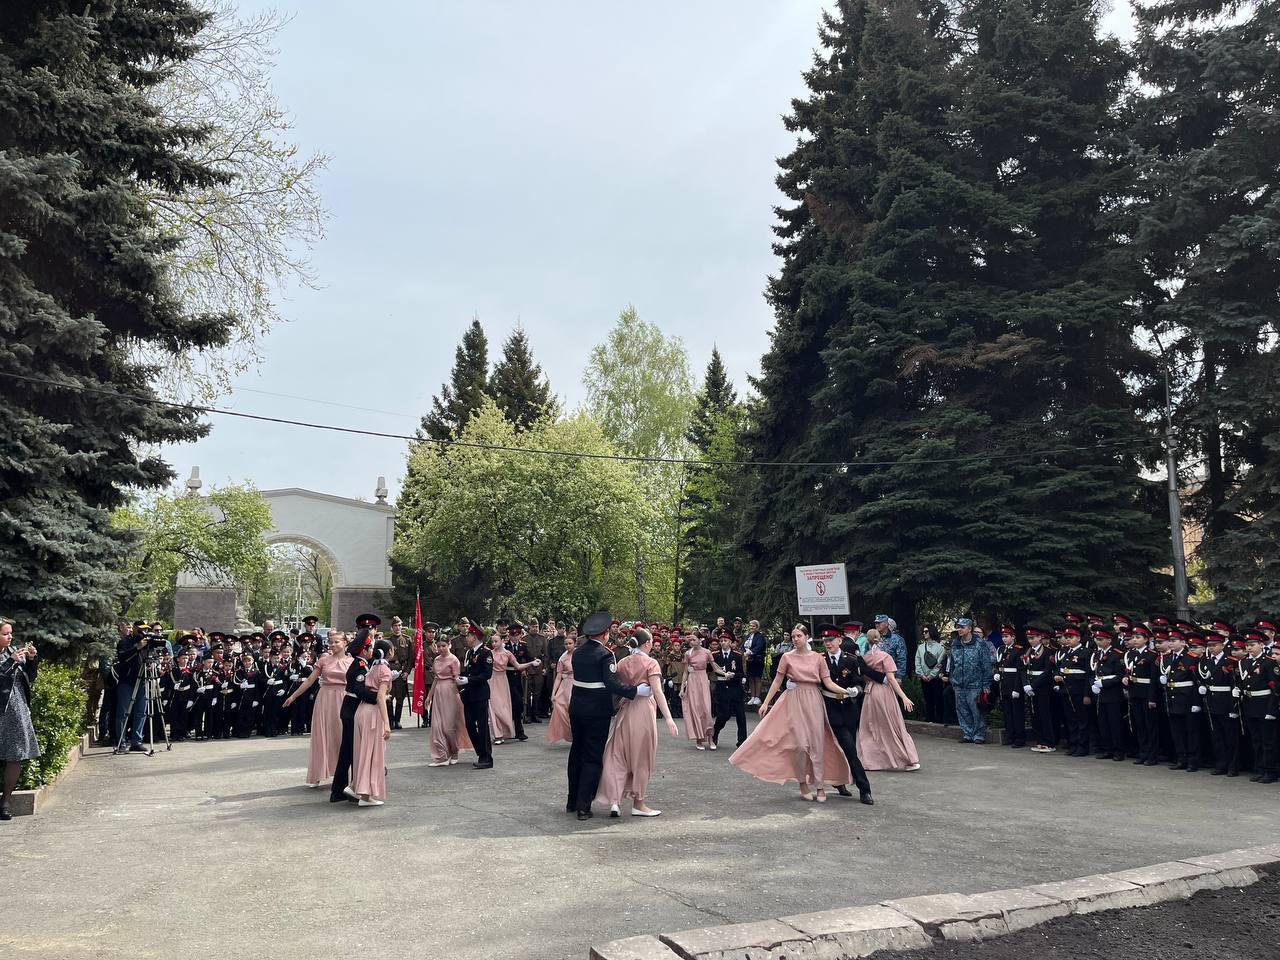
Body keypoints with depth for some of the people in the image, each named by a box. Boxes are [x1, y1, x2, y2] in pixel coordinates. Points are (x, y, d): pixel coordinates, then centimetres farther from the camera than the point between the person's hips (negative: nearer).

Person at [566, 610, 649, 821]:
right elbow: (612, 684, -24)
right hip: (597, 711, -7)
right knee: (593, 758, 2)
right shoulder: (605, 655, -16)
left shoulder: (577, 653, 5)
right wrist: (637, 691, -21)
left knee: (577, 753, 18)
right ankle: (583, 807, 3)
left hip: (576, 708, 7)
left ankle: (572, 801, 28)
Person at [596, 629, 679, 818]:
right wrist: (668, 718, -19)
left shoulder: (622, 663, 7)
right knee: (641, 757, 7)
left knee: (619, 756, 7)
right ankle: (638, 803, 15)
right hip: (643, 710, -5)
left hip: (624, 711, 5)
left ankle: (614, 801, -3)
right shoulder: (651, 663, -8)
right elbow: (657, 692, -16)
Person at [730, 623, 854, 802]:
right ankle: (803, 784, 10)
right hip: (794, 701, -1)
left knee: (817, 743, 0)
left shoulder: (818, 658, 3)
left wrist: (846, 691, -16)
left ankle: (820, 786, 8)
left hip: (814, 702, 1)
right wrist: (766, 702, 1)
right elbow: (777, 682, 4)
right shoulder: (787, 657, 1)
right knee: (800, 743, -6)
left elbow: (828, 683, 0)